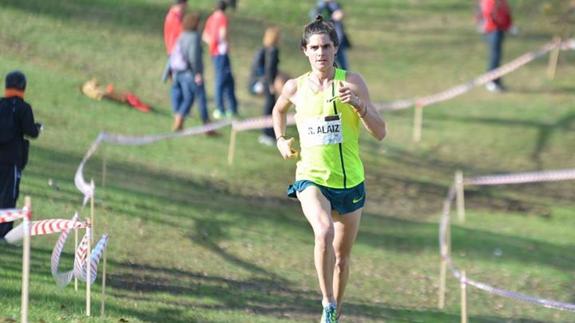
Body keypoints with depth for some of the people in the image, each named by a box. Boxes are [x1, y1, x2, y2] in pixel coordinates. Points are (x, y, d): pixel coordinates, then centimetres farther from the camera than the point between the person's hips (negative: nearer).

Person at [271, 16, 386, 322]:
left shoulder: (351, 82, -5)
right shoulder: (295, 87, 0)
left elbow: (380, 133, -8)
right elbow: (279, 110, 25)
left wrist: (359, 104, -23)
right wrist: (281, 140, 10)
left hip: (350, 182, 1)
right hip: (311, 178, -1)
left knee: (342, 257, 12)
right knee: (324, 233, -30)